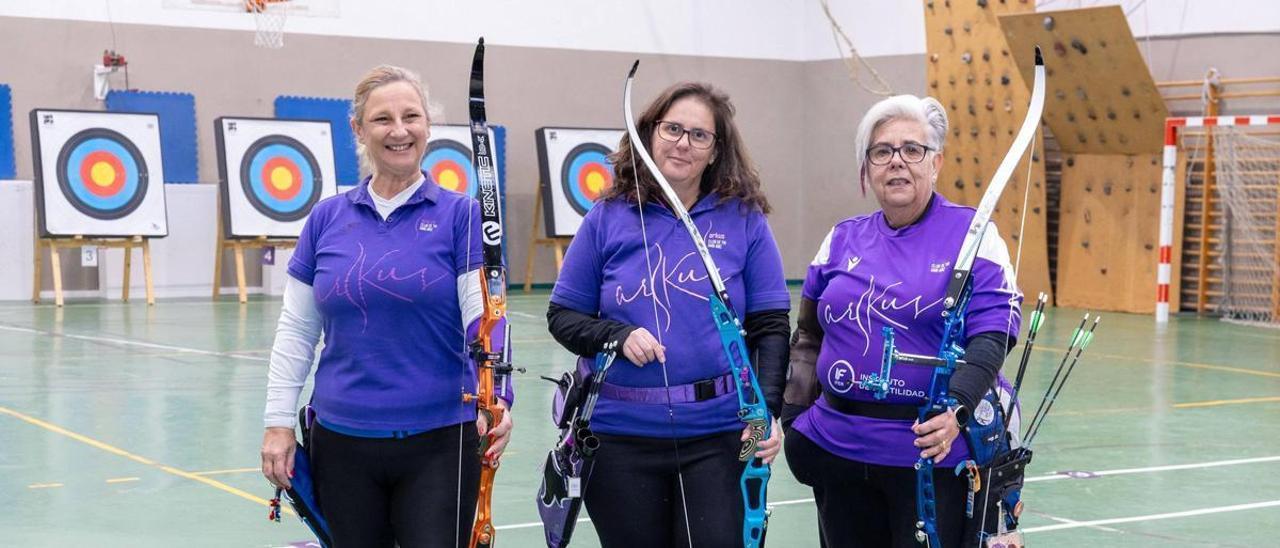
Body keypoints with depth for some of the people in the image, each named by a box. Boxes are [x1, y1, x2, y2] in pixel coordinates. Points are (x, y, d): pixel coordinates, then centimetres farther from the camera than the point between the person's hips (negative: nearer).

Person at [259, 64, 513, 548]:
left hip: (441, 443, -3)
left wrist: (495, 396, -28)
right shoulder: (328, 218, 6)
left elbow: (483, 317, -11)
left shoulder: (460, 215, -2)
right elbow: (296, 329, 9)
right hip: (342, 442, 3)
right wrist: (278, 422, 4)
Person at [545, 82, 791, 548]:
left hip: (719, 435, -1)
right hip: (621, 436, 1)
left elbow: (770, 326, 1)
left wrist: (767, 410, -12)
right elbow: (563, 315, 5)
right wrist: (618, 336, -14)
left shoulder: (744, 220, 1)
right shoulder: (609, 218, 2)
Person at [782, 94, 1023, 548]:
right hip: (838, 447, 4)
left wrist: (956, 410, -27)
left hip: (934, 450, -4)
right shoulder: (842, 239, 11)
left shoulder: (973, 234, -3)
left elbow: (991, 337, -12)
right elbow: (809, 335, 17)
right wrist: (796, 417, 7)